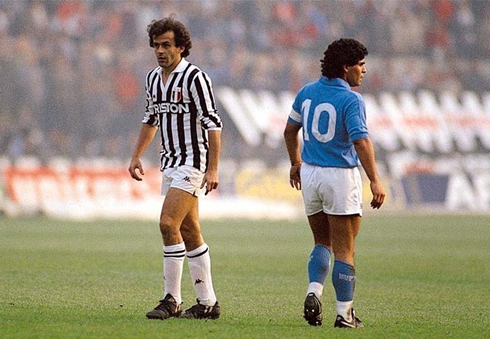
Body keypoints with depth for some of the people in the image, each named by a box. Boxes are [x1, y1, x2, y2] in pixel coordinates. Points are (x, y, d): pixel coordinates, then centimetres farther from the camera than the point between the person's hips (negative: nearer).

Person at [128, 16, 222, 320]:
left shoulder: (195, 78, -14)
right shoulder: (153, 78, 10)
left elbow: (213, 123, -17)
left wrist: (213, 169, -21)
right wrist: (137, 156, 20)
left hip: (193, 163, -8)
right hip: (170, 164, 8)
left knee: (168, 224, -17)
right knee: (189, 233, 8)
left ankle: (172, 300, -11)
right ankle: (208, 303, 13)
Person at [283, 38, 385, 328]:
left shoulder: (307, 92, 6)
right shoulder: (351, 100, -14)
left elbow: (290, 131, 16)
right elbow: (361, 142, -24)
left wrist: (296, 163, 30)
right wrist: (375, 181, -25)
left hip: (309, 174, 6)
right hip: (341, 175, -6)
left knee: (323, 242, 18)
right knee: (344, 250, 2)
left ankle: (314, 292, -4)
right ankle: (345, 313, 2)